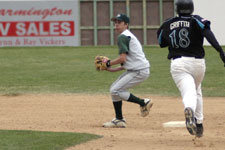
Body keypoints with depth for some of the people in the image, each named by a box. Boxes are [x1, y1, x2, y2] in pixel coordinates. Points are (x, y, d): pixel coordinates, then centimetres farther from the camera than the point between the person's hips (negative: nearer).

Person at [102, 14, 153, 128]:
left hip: (139, 71, -10)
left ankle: (143, 102, -5)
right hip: (134, 69, 10)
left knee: (115, 90, -12)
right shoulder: (129, 36, 21)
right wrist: (113, 69, 16)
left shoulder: (122, 37, -11)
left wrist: (108, 63, -6)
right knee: (114, 89, 14)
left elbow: (122, 59, -21)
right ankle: (119, 120, 17)